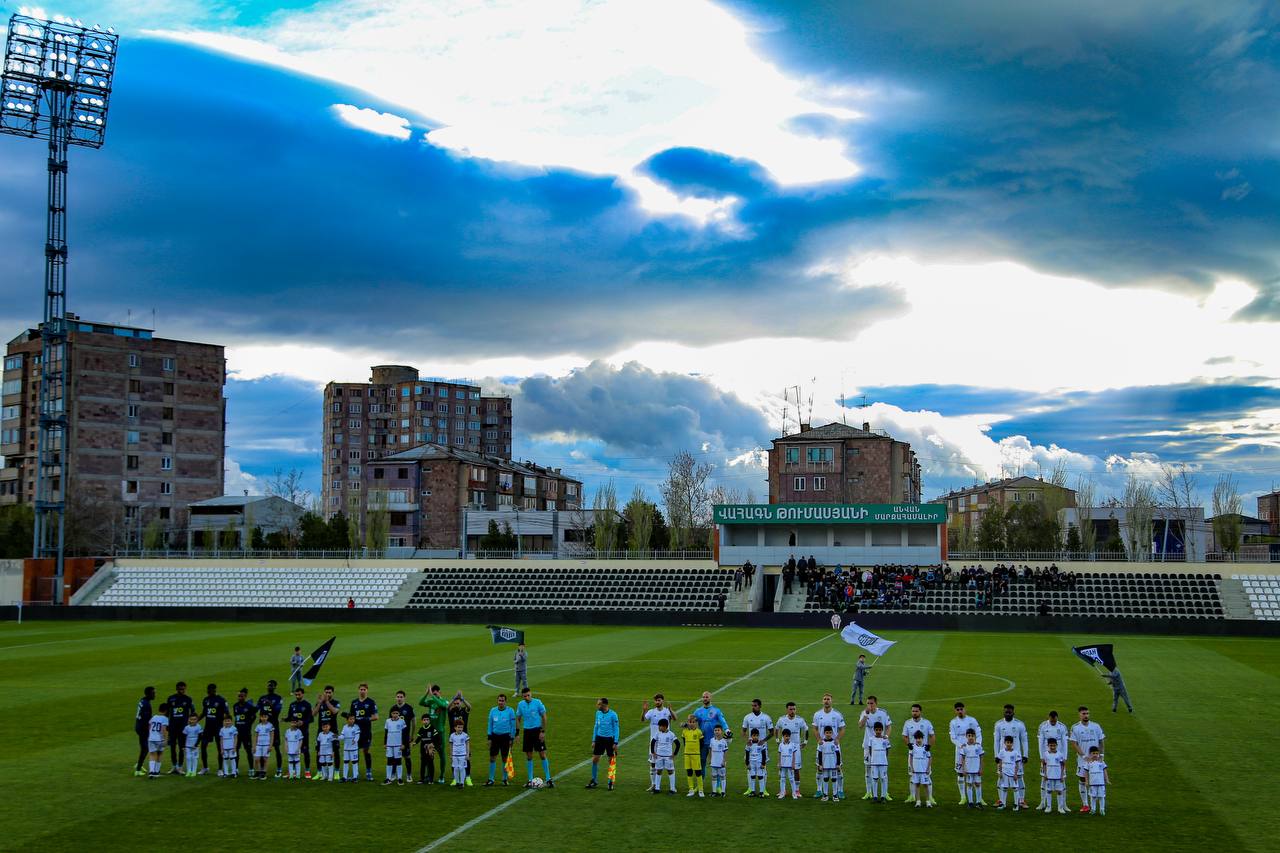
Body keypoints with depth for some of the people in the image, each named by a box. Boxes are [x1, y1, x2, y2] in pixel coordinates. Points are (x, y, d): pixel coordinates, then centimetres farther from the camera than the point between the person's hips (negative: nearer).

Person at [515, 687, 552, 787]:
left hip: (537, 730, -3)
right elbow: (518, 718, 11)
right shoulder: (520, 705, 2)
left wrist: (543, 731, -9)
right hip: (527, 731, 3)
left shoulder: (537, 702, -7)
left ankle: (548, 779, 1)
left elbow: (544, 717, -4)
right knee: (529, 756, 7)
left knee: (542, 755, -4)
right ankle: (530, 780, 14)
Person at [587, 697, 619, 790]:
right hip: (599, 738, 4)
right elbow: (596, 727, 13)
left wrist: (615, 743, -11)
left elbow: (616, 729, -7)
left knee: (611, 761, 2)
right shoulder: (598, 713, 4)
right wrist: (593, 740, 10)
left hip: (609, 739, -4)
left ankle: (611, 783, 13)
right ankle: (594, 781, 14)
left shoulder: (613, 714, -11)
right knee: (594, 760, 1)